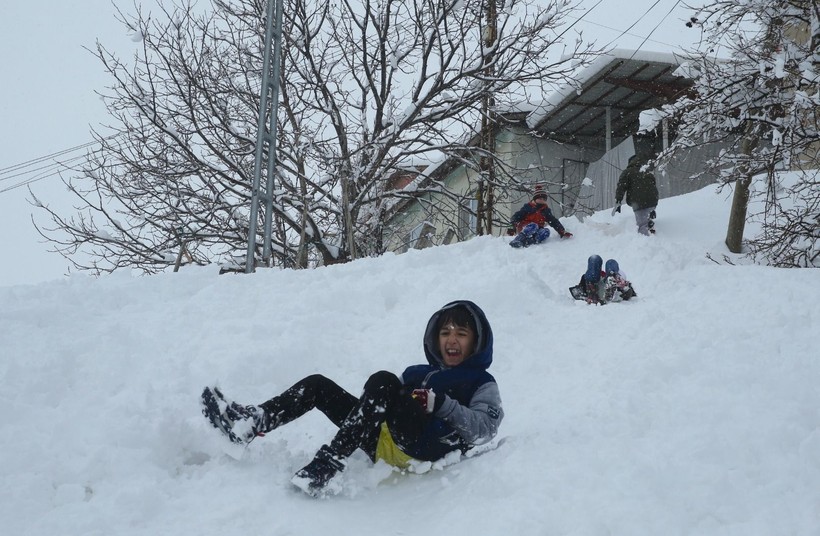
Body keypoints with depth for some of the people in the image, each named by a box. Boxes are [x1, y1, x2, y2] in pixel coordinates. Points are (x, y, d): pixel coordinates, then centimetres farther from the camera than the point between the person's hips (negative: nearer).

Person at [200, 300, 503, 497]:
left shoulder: (482, 383, 15)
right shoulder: (417, 373, 32)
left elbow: (485, 428, -4)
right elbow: (387, 403, 26)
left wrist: (441, 404, -16)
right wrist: (382, 406, 2)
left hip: (430, 446, -6)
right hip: (384, 445, 7)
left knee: (383, 380, -31)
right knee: (318, 385, 1)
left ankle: (327, 465, -41)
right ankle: (250, 423, -14)